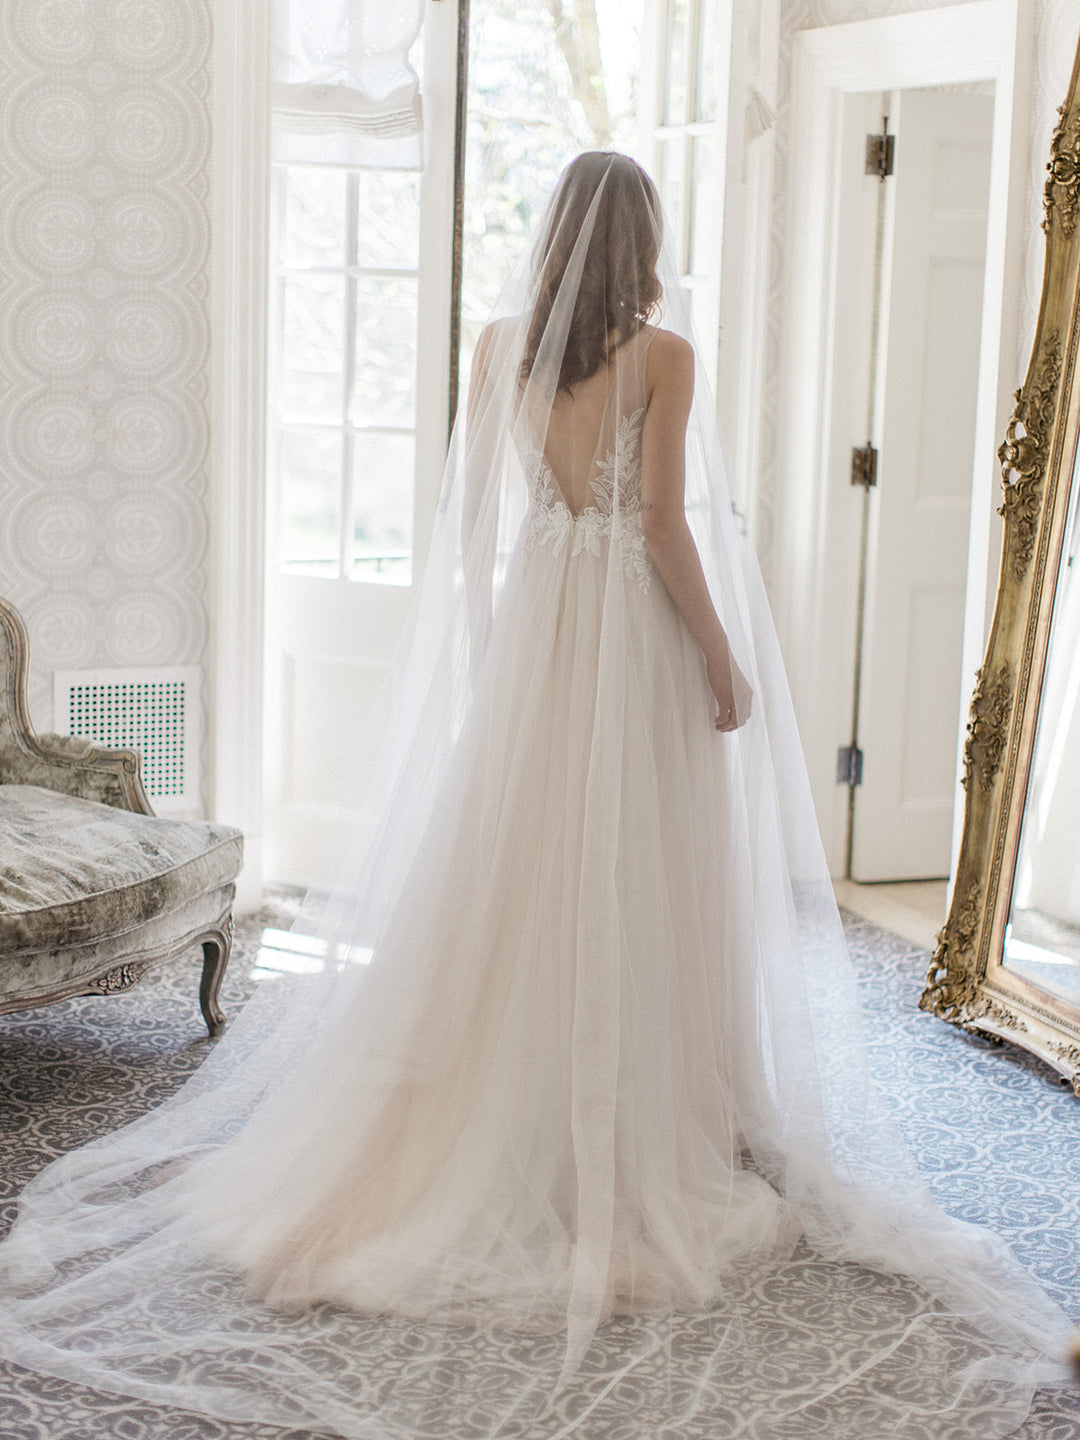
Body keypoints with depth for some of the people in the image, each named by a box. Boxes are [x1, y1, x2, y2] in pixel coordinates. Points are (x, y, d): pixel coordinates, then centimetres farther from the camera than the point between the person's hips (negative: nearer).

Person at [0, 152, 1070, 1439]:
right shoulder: (662, 352, -10)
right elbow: (664, 526, -14)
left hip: (533, 620, 5)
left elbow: (473, 504, 9)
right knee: (636, 892, 2)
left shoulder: (503, 343, 4)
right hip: (635, 629, -5)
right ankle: (634, 1156, 10)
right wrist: (724, 660, -6)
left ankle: (495, 1140, 18)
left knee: (516, 882, 10)